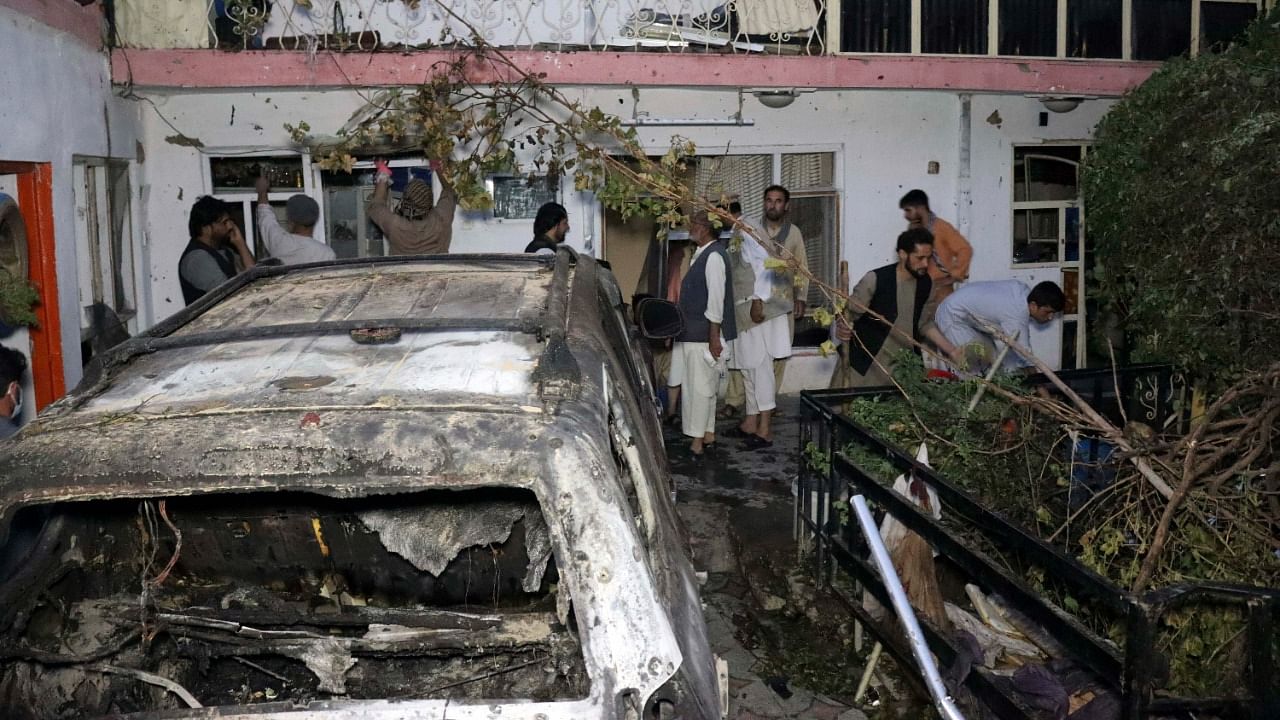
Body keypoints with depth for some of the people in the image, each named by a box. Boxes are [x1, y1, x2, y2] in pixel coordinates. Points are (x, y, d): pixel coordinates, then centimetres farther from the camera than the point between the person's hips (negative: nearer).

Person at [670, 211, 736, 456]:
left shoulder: (714, 256, -16)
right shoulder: (702, 254, 13)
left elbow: (716, 298, -20)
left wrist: (714, 337, -21)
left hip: (704, 335, -10)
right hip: (694, 333, 10)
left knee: (700, 386, -4)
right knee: (704, 386, 15)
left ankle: (698, 440, 2)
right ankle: (708, 434, 25)